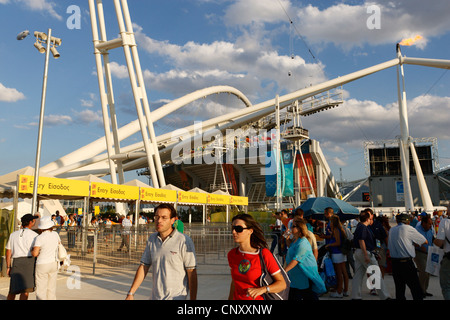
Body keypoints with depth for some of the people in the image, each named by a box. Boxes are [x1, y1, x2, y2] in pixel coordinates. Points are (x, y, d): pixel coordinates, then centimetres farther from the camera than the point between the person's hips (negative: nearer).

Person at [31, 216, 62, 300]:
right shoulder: (55, 234, -1)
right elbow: (59, 242, 19)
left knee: (41, 290, 2)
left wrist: (31, 251, 3)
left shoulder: (39, 237, -15)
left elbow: (35, 253, -18)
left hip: (42, 265, -5)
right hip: (54, 263, 5)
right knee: (51, 288, 13)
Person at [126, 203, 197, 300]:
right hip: (155, 296, 5)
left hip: (176, 297, -5)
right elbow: (143, 267, 9)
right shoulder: (152, 239, 5)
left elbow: (192, 273, -12)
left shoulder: (184, 241, -13)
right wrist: (131, 293, 6)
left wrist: (193, 299, -12)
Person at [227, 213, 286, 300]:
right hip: (237, 298, 4)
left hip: (259, 298, -3)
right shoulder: (231, 254, -3)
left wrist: (262, 290, -28)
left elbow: (282, 284, -15)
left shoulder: (264, 254, -18)